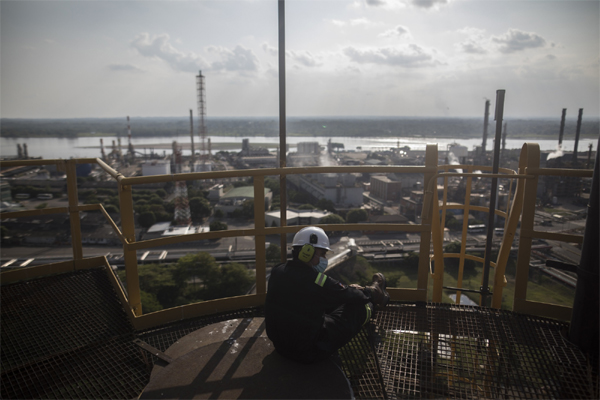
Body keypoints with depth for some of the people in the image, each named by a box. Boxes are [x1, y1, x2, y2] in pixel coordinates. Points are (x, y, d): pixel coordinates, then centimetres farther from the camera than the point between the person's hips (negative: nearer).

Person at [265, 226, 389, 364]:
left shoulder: (278, 272, -5)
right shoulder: (314, 279, -29)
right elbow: (348, 295, -12)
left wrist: (349, 289, 11)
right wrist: (369, 291, 9)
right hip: (310, 352, -7)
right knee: (358, 307, 8)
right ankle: (375, 301, 42)